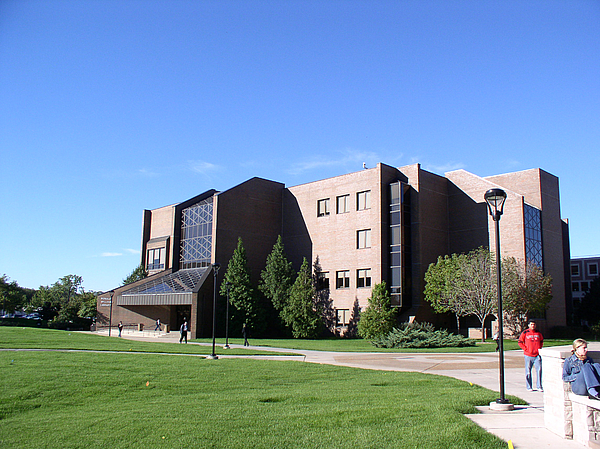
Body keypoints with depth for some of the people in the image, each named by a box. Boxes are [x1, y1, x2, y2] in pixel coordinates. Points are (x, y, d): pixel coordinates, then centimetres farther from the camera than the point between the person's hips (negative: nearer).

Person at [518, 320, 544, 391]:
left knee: (539, 370, -3)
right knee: (528, 371, 3)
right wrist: (525, 349, -5)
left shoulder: (538, 333, 10)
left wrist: (540, 348, 12)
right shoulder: (525, 333, -1)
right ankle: (529, 387, 11)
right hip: (528, 356, -3)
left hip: (537, 355, 3)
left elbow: (541, 341, 25)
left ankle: (539, 386, 6)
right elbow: (520, 342, 2)